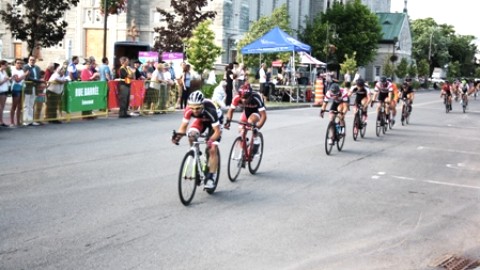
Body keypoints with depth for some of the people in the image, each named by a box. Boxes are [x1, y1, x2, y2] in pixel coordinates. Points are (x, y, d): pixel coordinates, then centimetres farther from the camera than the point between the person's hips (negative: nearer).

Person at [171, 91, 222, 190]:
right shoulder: (189, 110, -32)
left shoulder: (210, 110, -42)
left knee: (212, 149, -15)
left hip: (213, 122, -4)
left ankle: (211, 178, -5)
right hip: (201, 120, 4)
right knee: (191, 135, -26)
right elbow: (183, 126, -21)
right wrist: (178, 135, -41)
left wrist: (211, 140, -55)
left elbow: (217, 131, -37)